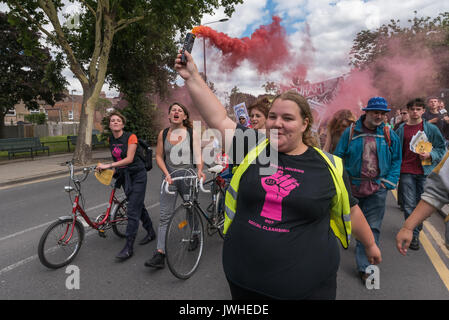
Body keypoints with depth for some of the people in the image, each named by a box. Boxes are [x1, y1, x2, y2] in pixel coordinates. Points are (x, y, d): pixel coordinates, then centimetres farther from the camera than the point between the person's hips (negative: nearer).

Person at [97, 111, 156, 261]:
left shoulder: (131, 137, -15)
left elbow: (129, 158, -23)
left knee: (132, 210, -8)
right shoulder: (111, 140, 6)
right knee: (138, 205, 17)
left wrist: (109, 165, -28)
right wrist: (114, 170, 5)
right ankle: (151, 232, 35)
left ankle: (129, 248, -3)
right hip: (124, 176, 7)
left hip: (137, 175, -7)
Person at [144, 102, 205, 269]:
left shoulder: (193, 133, 0)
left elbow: (198, 155, -5)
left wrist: (200, 170, -24)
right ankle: (160, 254, -4)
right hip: (169, 178, 1)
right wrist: (167, 173, -7)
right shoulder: (163, 134, 6)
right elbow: (159, 157, 7)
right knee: (165, 217, -4)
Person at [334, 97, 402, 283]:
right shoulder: (351, 132, -1)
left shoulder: (389, 135, 4)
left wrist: (389, 182, -1)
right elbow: (338, 156, 2)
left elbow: (396, 160, 10)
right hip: (353, 187, 0)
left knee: (372, 227, -1)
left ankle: (365, 266, 6)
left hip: (377, 188, 0)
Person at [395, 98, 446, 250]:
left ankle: (416, 227, 31)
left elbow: (442, 148, 7)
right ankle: (414, 235, 8)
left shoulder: (431, 129, 3)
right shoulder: (401, 129, 5)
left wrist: (430, 155, -13)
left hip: (425, 171, 0)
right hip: (406, 172, 0)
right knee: (409, 205, -2)